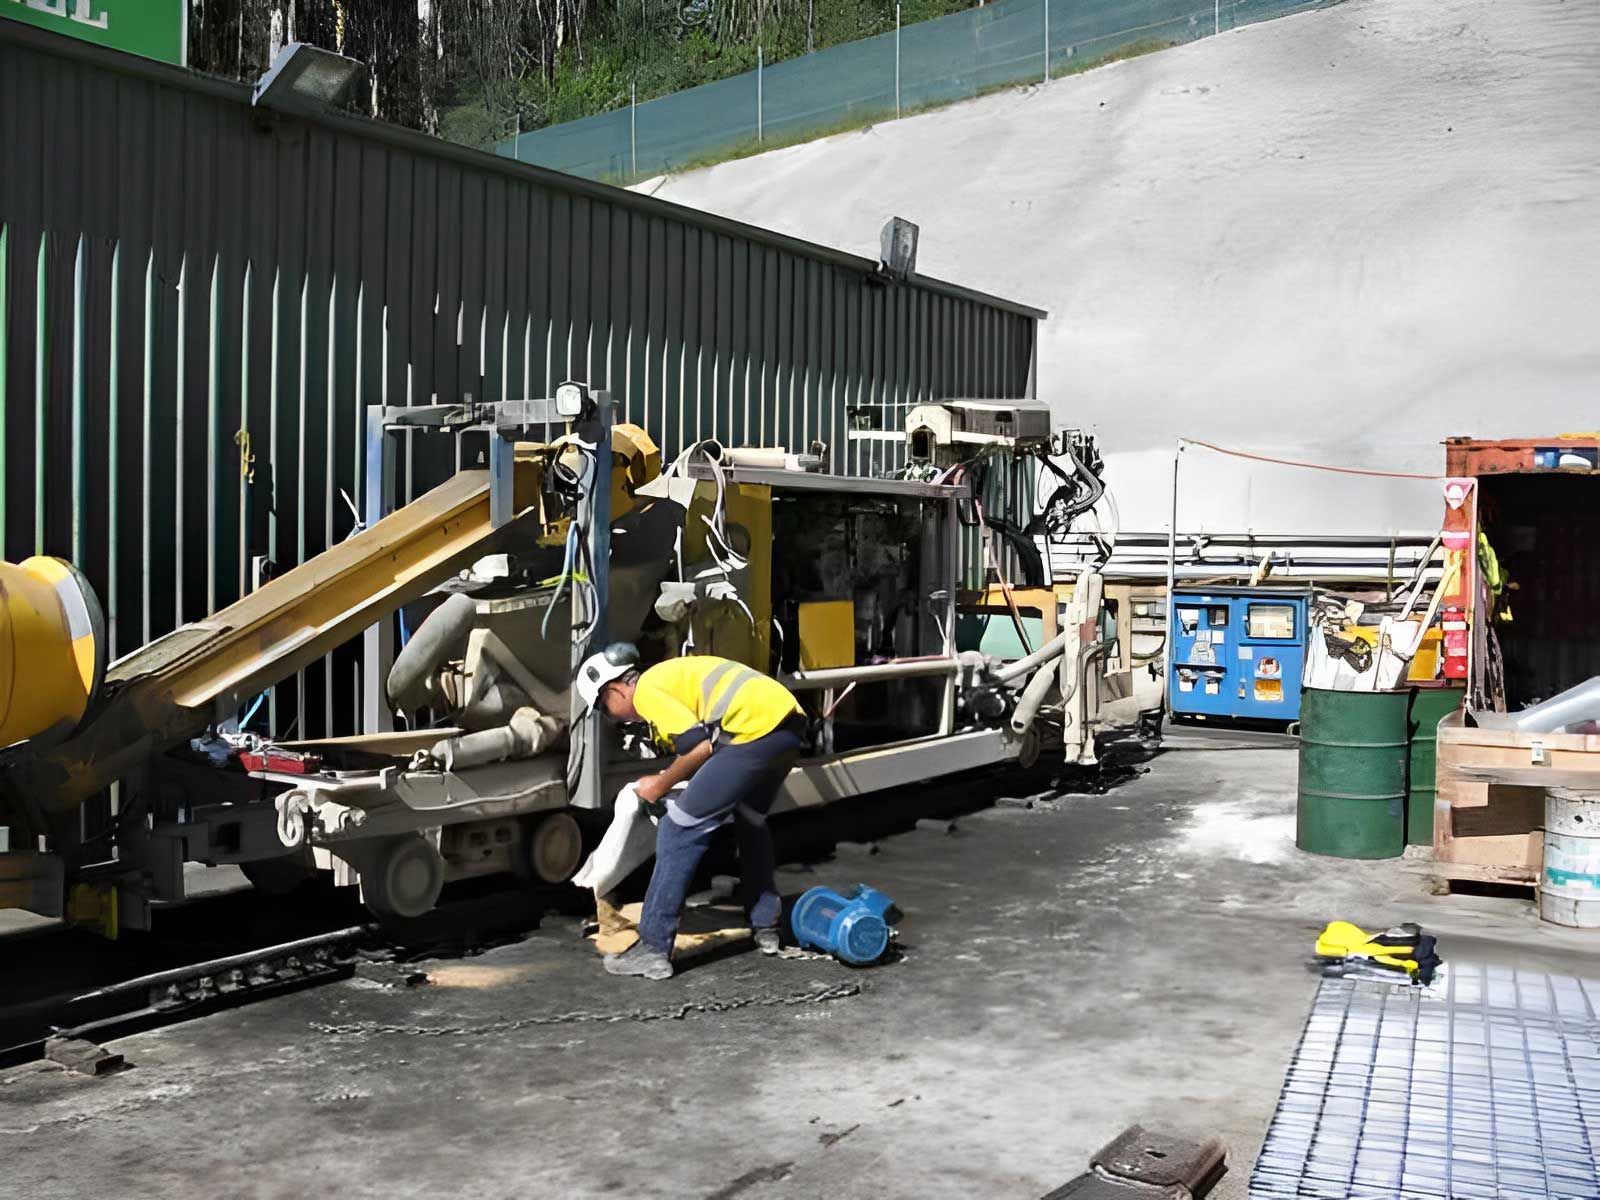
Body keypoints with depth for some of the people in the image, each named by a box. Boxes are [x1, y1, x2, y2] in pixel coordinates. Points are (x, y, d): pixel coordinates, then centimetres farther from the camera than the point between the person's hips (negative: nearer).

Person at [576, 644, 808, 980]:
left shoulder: (647, 689, 0)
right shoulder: (671, 675, 28)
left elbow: (700, 748, -9)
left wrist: (661, 784, 5)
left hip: (757, 727, -10)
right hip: (789, 723, 10)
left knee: (680, 829, -2)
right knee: (751, 819, 31)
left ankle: (653, 949, -1)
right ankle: (765, 927, 36)